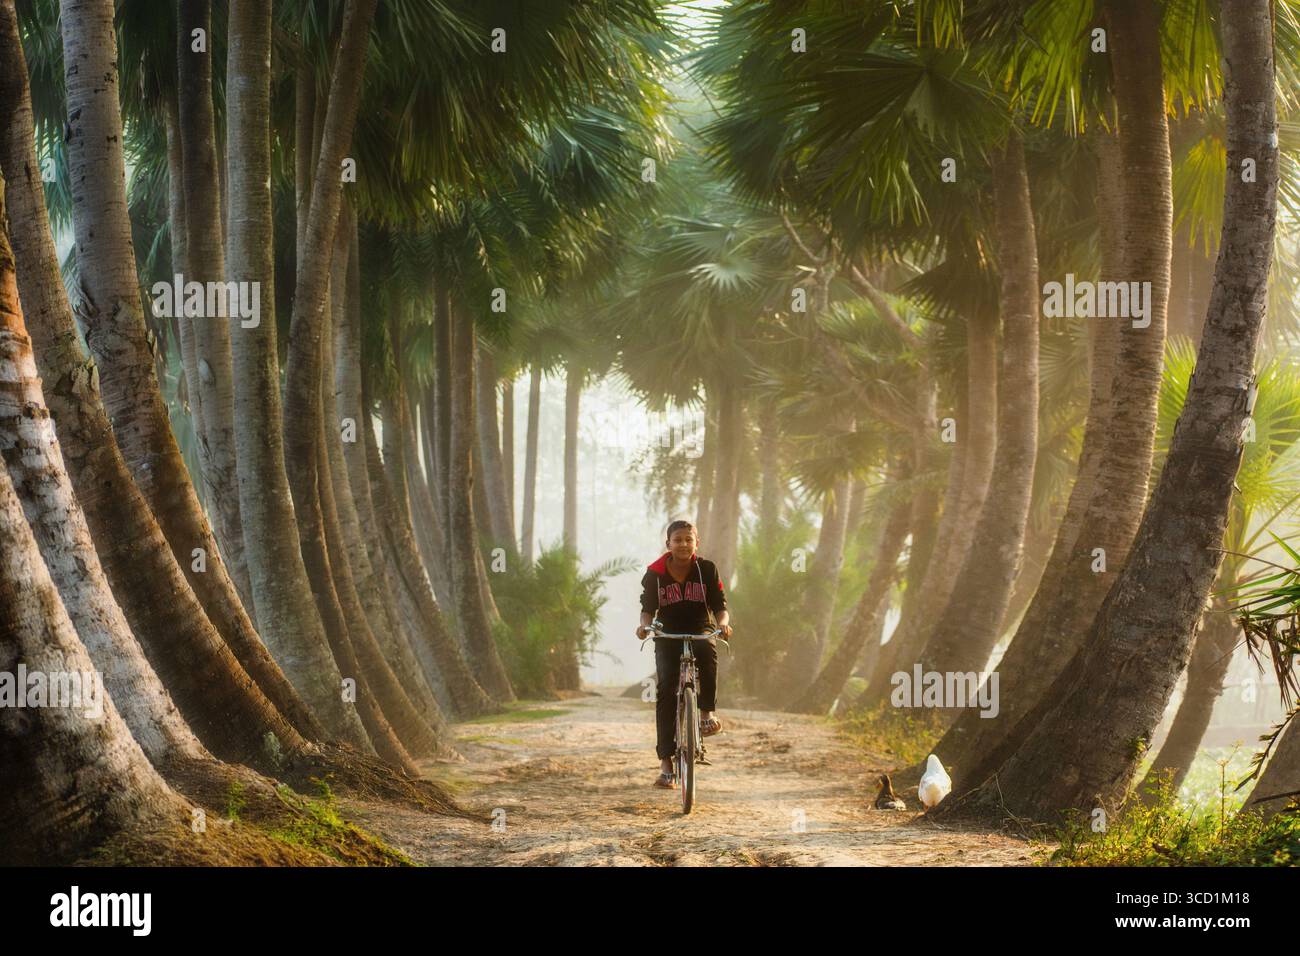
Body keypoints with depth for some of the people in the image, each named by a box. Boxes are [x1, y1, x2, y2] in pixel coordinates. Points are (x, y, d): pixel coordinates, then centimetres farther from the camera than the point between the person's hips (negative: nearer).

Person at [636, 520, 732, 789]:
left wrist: (723, 624, -24)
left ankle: (707, 713, -18)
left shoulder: (707, 569, -4)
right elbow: (648, 609, 1)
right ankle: (666, 762, -15)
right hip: (668, 638, 0)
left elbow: (720, 606, -2)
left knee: (708, 652, -37)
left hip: (700, 634, 0)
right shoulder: (655, 573, -4)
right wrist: (645, 625, -21)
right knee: (665, 690, -17)